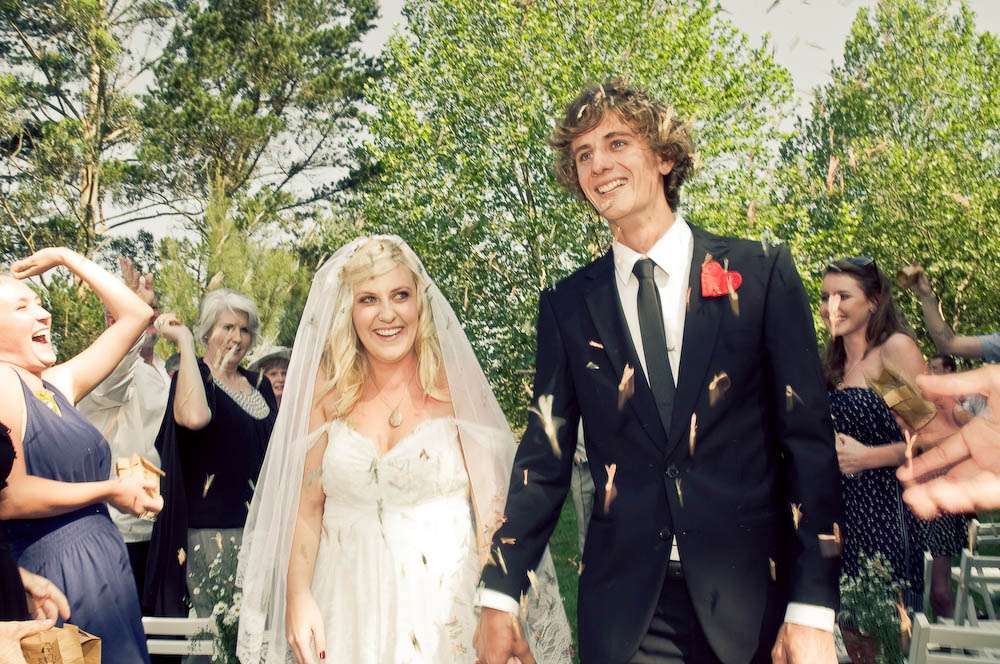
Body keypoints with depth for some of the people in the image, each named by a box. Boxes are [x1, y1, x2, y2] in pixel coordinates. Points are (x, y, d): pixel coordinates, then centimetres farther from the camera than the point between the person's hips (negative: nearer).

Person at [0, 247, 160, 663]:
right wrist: (112, 490, -12)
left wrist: (65, 257, 18)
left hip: (104, 567, 8)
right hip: (58, 570, -8)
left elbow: (136, 315, 18)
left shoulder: (58, 384, 12)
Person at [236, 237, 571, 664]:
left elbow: (493, 505, -7)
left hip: (446, 609, -2)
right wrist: (298, 596, -8)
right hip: (349, 613, 2)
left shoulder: (457, 388, -6)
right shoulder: (327, 393, 0)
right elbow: (307, 504, 4)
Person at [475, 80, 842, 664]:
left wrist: (812, 611, -10)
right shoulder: (567, 305, 4)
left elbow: (809, 440, -4)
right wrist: (500, 596, 0)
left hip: (752, 596, -1)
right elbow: (545, 456, 5)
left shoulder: (762, 273, -2)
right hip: (623, 608, 2)